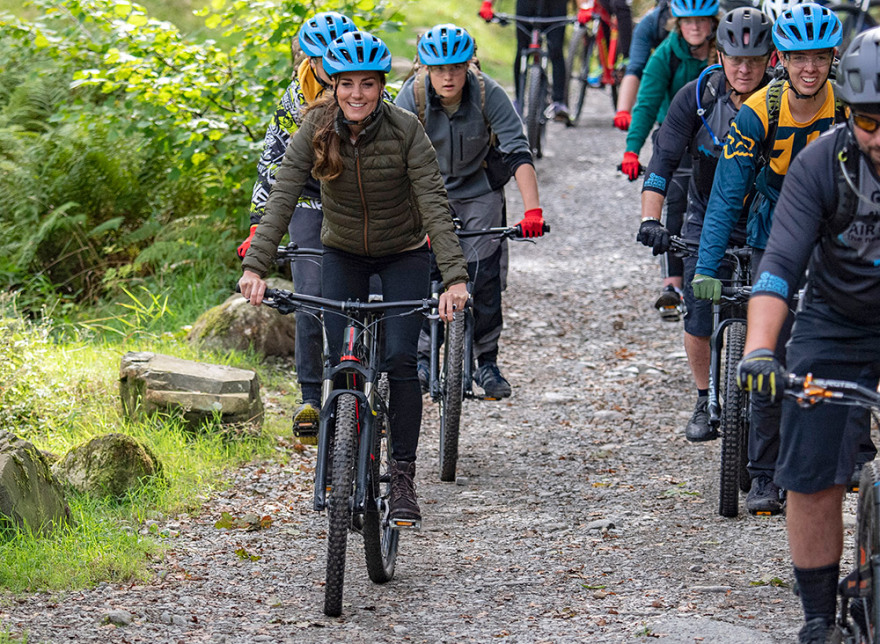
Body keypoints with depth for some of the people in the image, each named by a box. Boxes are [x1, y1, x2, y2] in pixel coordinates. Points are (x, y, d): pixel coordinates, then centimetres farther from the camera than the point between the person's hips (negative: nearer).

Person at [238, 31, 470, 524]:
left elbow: (434, 203, -28)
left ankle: (403, 477, -4)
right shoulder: (317, 129, -18)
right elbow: (282, 197, -24)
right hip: (344, 254, 2)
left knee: (400, 358, -13)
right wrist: (255, 266, -36)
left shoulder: (405, 129, -23)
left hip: (404, 254, -2)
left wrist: (455, 276, -39)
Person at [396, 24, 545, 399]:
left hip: (479, 191, 0)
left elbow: (518, 152, -27)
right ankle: (422, 356, 4)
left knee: (483, 276, -10)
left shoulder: (488, 94, -23)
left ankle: (487, 361, 3)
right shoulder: (412, 95, -21)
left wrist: (533, 210, -38)